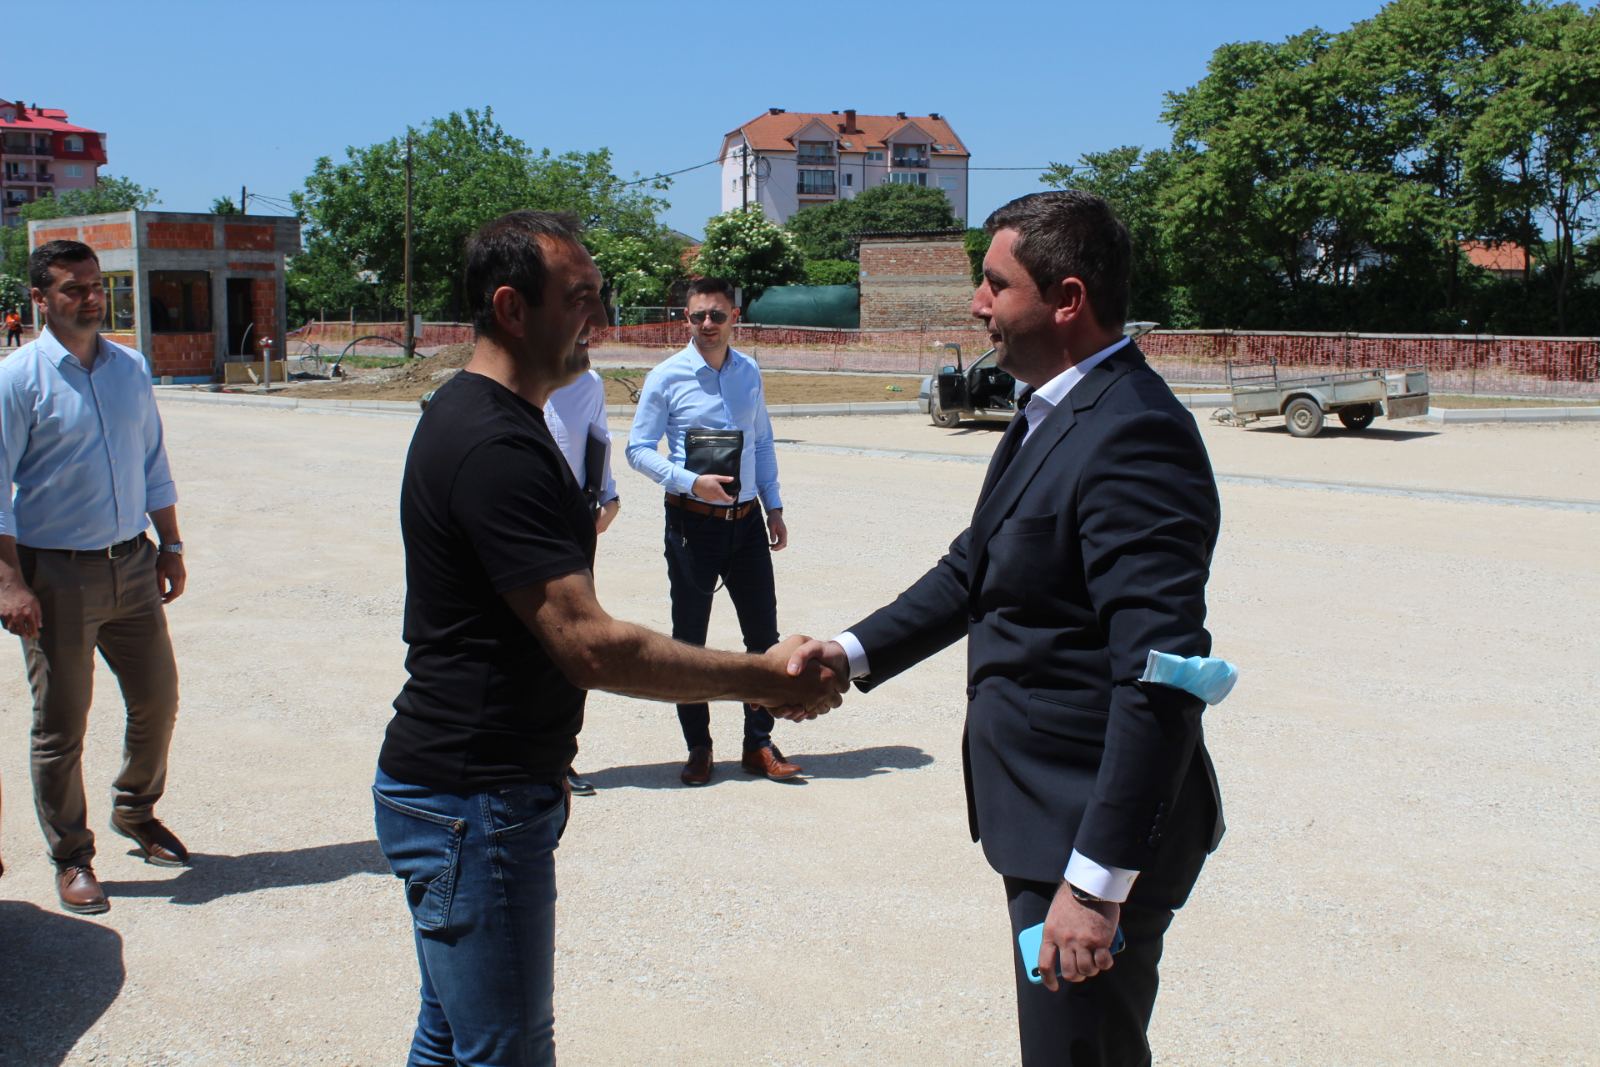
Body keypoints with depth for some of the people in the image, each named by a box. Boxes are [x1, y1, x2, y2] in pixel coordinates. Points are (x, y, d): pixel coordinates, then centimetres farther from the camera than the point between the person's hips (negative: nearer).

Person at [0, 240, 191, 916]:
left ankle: (136, 814, 36)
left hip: (132, 563, 5)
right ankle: (71, 857, 19)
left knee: (157, 700, 12)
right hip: (57, 575, -5)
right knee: (61, 726, 4)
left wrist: (170, 544, 13)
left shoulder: (130, 368, 8)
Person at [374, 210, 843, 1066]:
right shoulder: (494, 447, -23)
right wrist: (766, 679, -19)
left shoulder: (478, 418, 12)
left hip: (453, 789, 11)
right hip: (475, 804, -11)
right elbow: (590, 644, -26)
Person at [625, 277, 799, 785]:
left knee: (763, 633, 6)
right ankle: (698, 748, 18)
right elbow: (638, 449, -5)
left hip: (747, 520, 4)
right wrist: (692, 482, -18)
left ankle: (759, 745, 18)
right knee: (689, 639, 5)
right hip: (693, 521, -4)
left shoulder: (749, 373, 8)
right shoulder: (666, 377, -6)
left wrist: (774, 507, 12)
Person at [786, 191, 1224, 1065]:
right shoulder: (1052, 415, 9)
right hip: (1042, 815, 10)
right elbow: (974, 569, 17)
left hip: (1096, 831, -10)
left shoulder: (1133, 436, -23)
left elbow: (1160, 681, -27)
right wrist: (854, 653, 4)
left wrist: (1098, 880, -27)